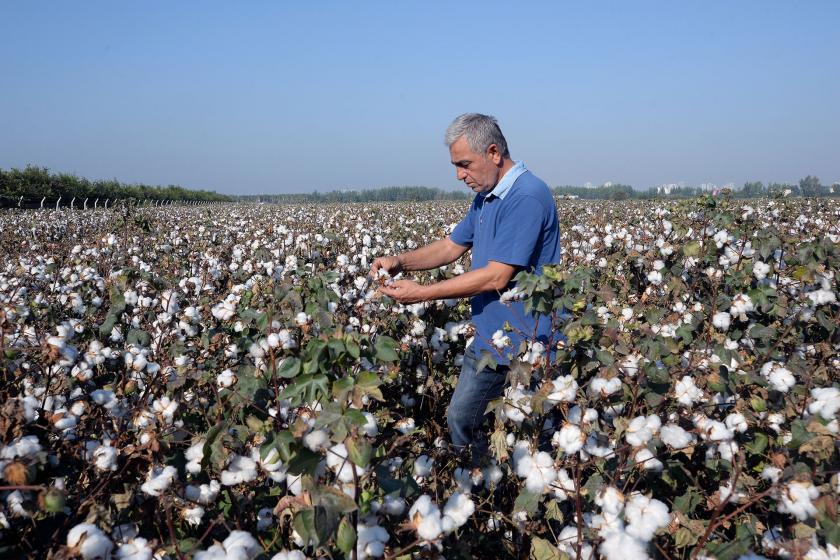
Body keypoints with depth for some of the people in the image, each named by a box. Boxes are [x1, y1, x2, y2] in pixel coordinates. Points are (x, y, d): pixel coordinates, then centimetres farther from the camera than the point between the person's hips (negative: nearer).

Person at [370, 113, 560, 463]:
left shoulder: (526, 197, -22)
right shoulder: (485, 197, 10)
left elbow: (496, 277, -25)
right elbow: (452, 246, 17)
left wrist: (422, 293, -20)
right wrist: (401, 261, -1)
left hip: (525, 345, -10)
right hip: (489, 339, 10)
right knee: (460, 419, 18)